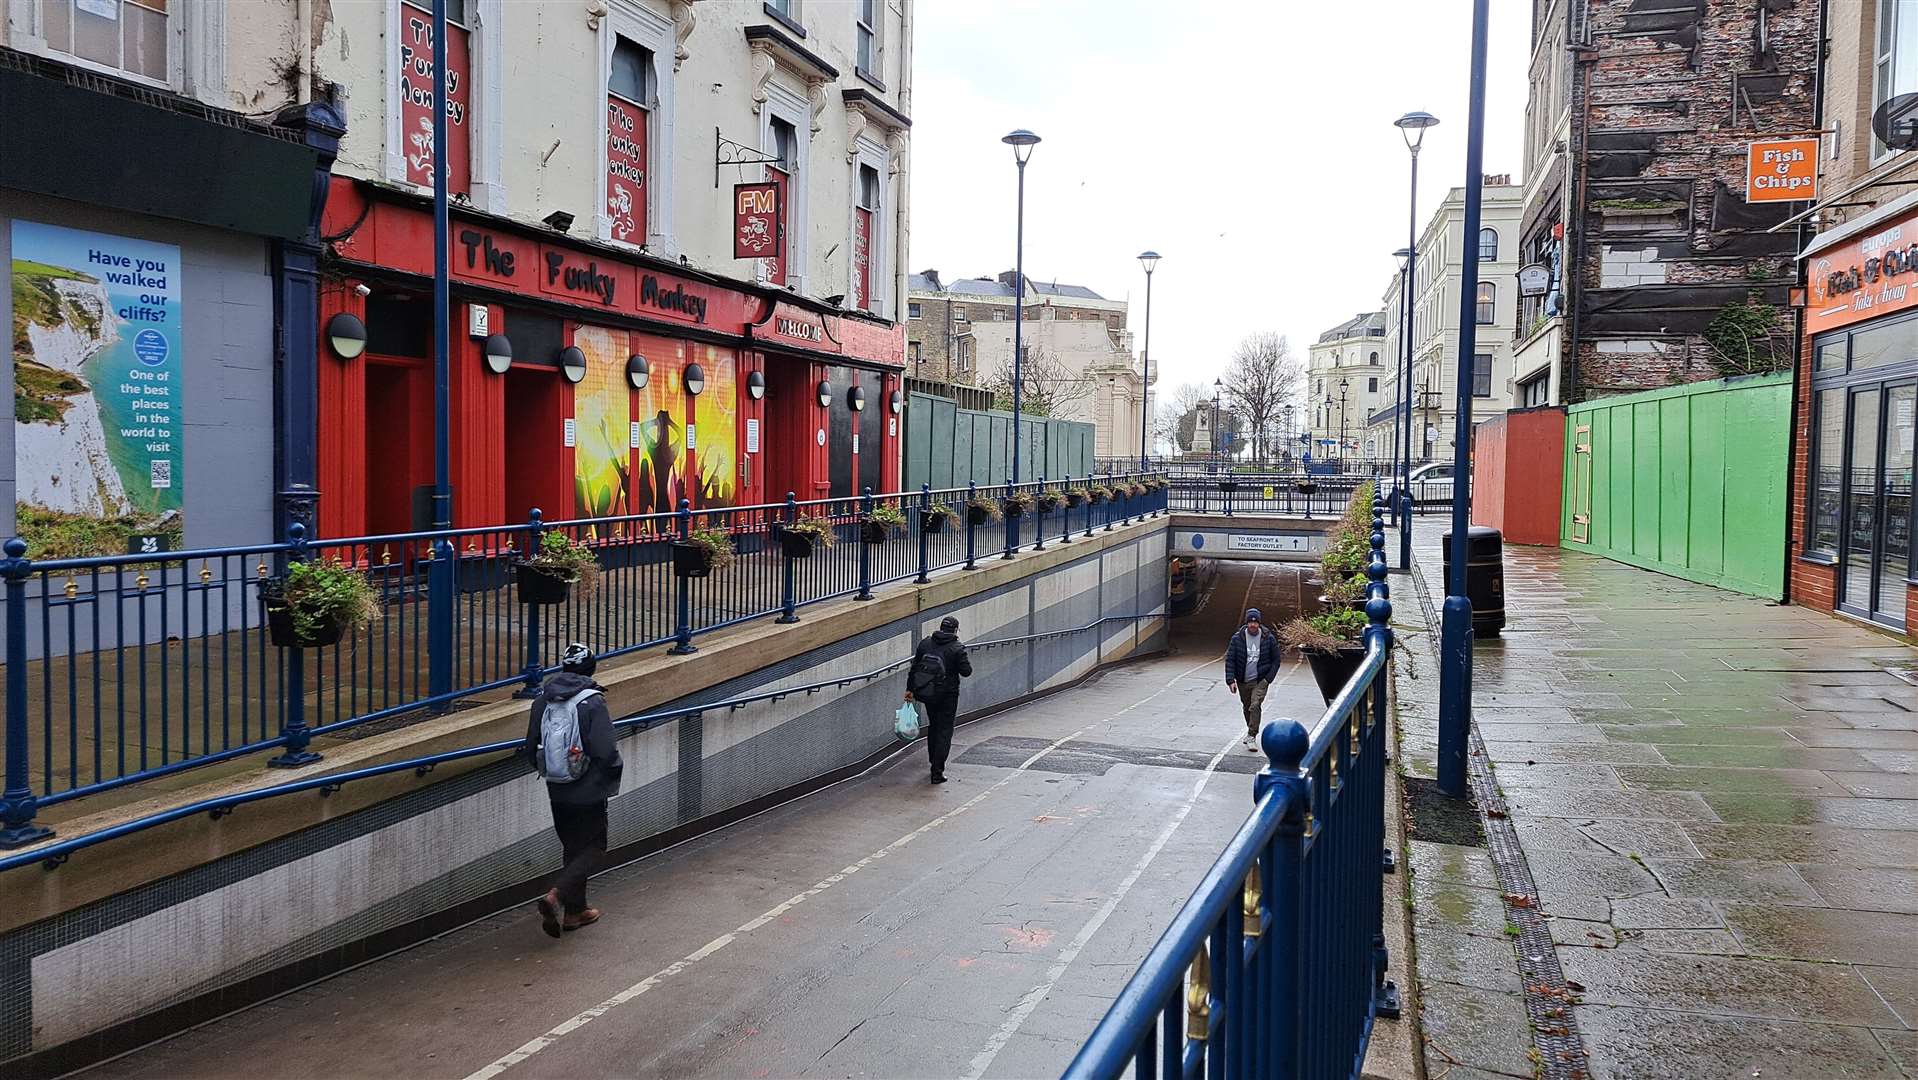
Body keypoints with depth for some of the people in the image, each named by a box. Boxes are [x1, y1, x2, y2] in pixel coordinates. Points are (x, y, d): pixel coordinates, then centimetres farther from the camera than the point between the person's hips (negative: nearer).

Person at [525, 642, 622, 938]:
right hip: (588, 791, -6)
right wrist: (614, 772, -1)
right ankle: (556, 896, -14)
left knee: (572, 847, 19)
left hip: (557, 791, 6)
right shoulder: (592, 702, -18)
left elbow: (531, 746, 6)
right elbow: (605, 752, -21)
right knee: (593, 848, 5)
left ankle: (575, 910, 25)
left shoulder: (543, 698, 1)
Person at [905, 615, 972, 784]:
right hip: (947, 695, -4)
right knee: (944, 732, 1)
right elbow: (966, 672, -12)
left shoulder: (925, 643, 2)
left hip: (927, 693, 4)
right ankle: (937, 771, -6)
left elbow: (914, 667, 4)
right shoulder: (957, 648, -12)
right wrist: (964, 661, 8)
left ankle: (934, 763, 32)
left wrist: (909, 689, 10)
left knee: (933, 726, 22)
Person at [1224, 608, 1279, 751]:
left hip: (1260, 681, -2)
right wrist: (1231, 680, -11)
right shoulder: (1237, 638, -5)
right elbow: (1230, 660, -2)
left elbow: (1276, 660, 3)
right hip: (1243, 681, 2)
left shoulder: (1269, 638, -5)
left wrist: (1268, 678, -7)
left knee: (1255, 706, -17)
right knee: (1247, 708, 15)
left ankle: (1252, 736, -11)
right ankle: (1251, 731, 37)